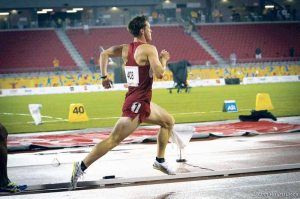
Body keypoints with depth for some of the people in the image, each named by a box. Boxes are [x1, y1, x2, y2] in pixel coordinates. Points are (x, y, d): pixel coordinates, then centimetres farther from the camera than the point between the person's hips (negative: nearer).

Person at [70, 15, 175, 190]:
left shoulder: (125, 49, 8)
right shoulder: (149, 49, -15)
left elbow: (104, 54, 10)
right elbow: (159, 73, -21)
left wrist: (104, 76, 14)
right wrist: (163, 59, -3)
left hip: (143, 102, 10)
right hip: (137, 103, -10)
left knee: (169, 121, 23)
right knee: (114, 139, -10)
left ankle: (160, 161, 28)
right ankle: (82, 167, -12)